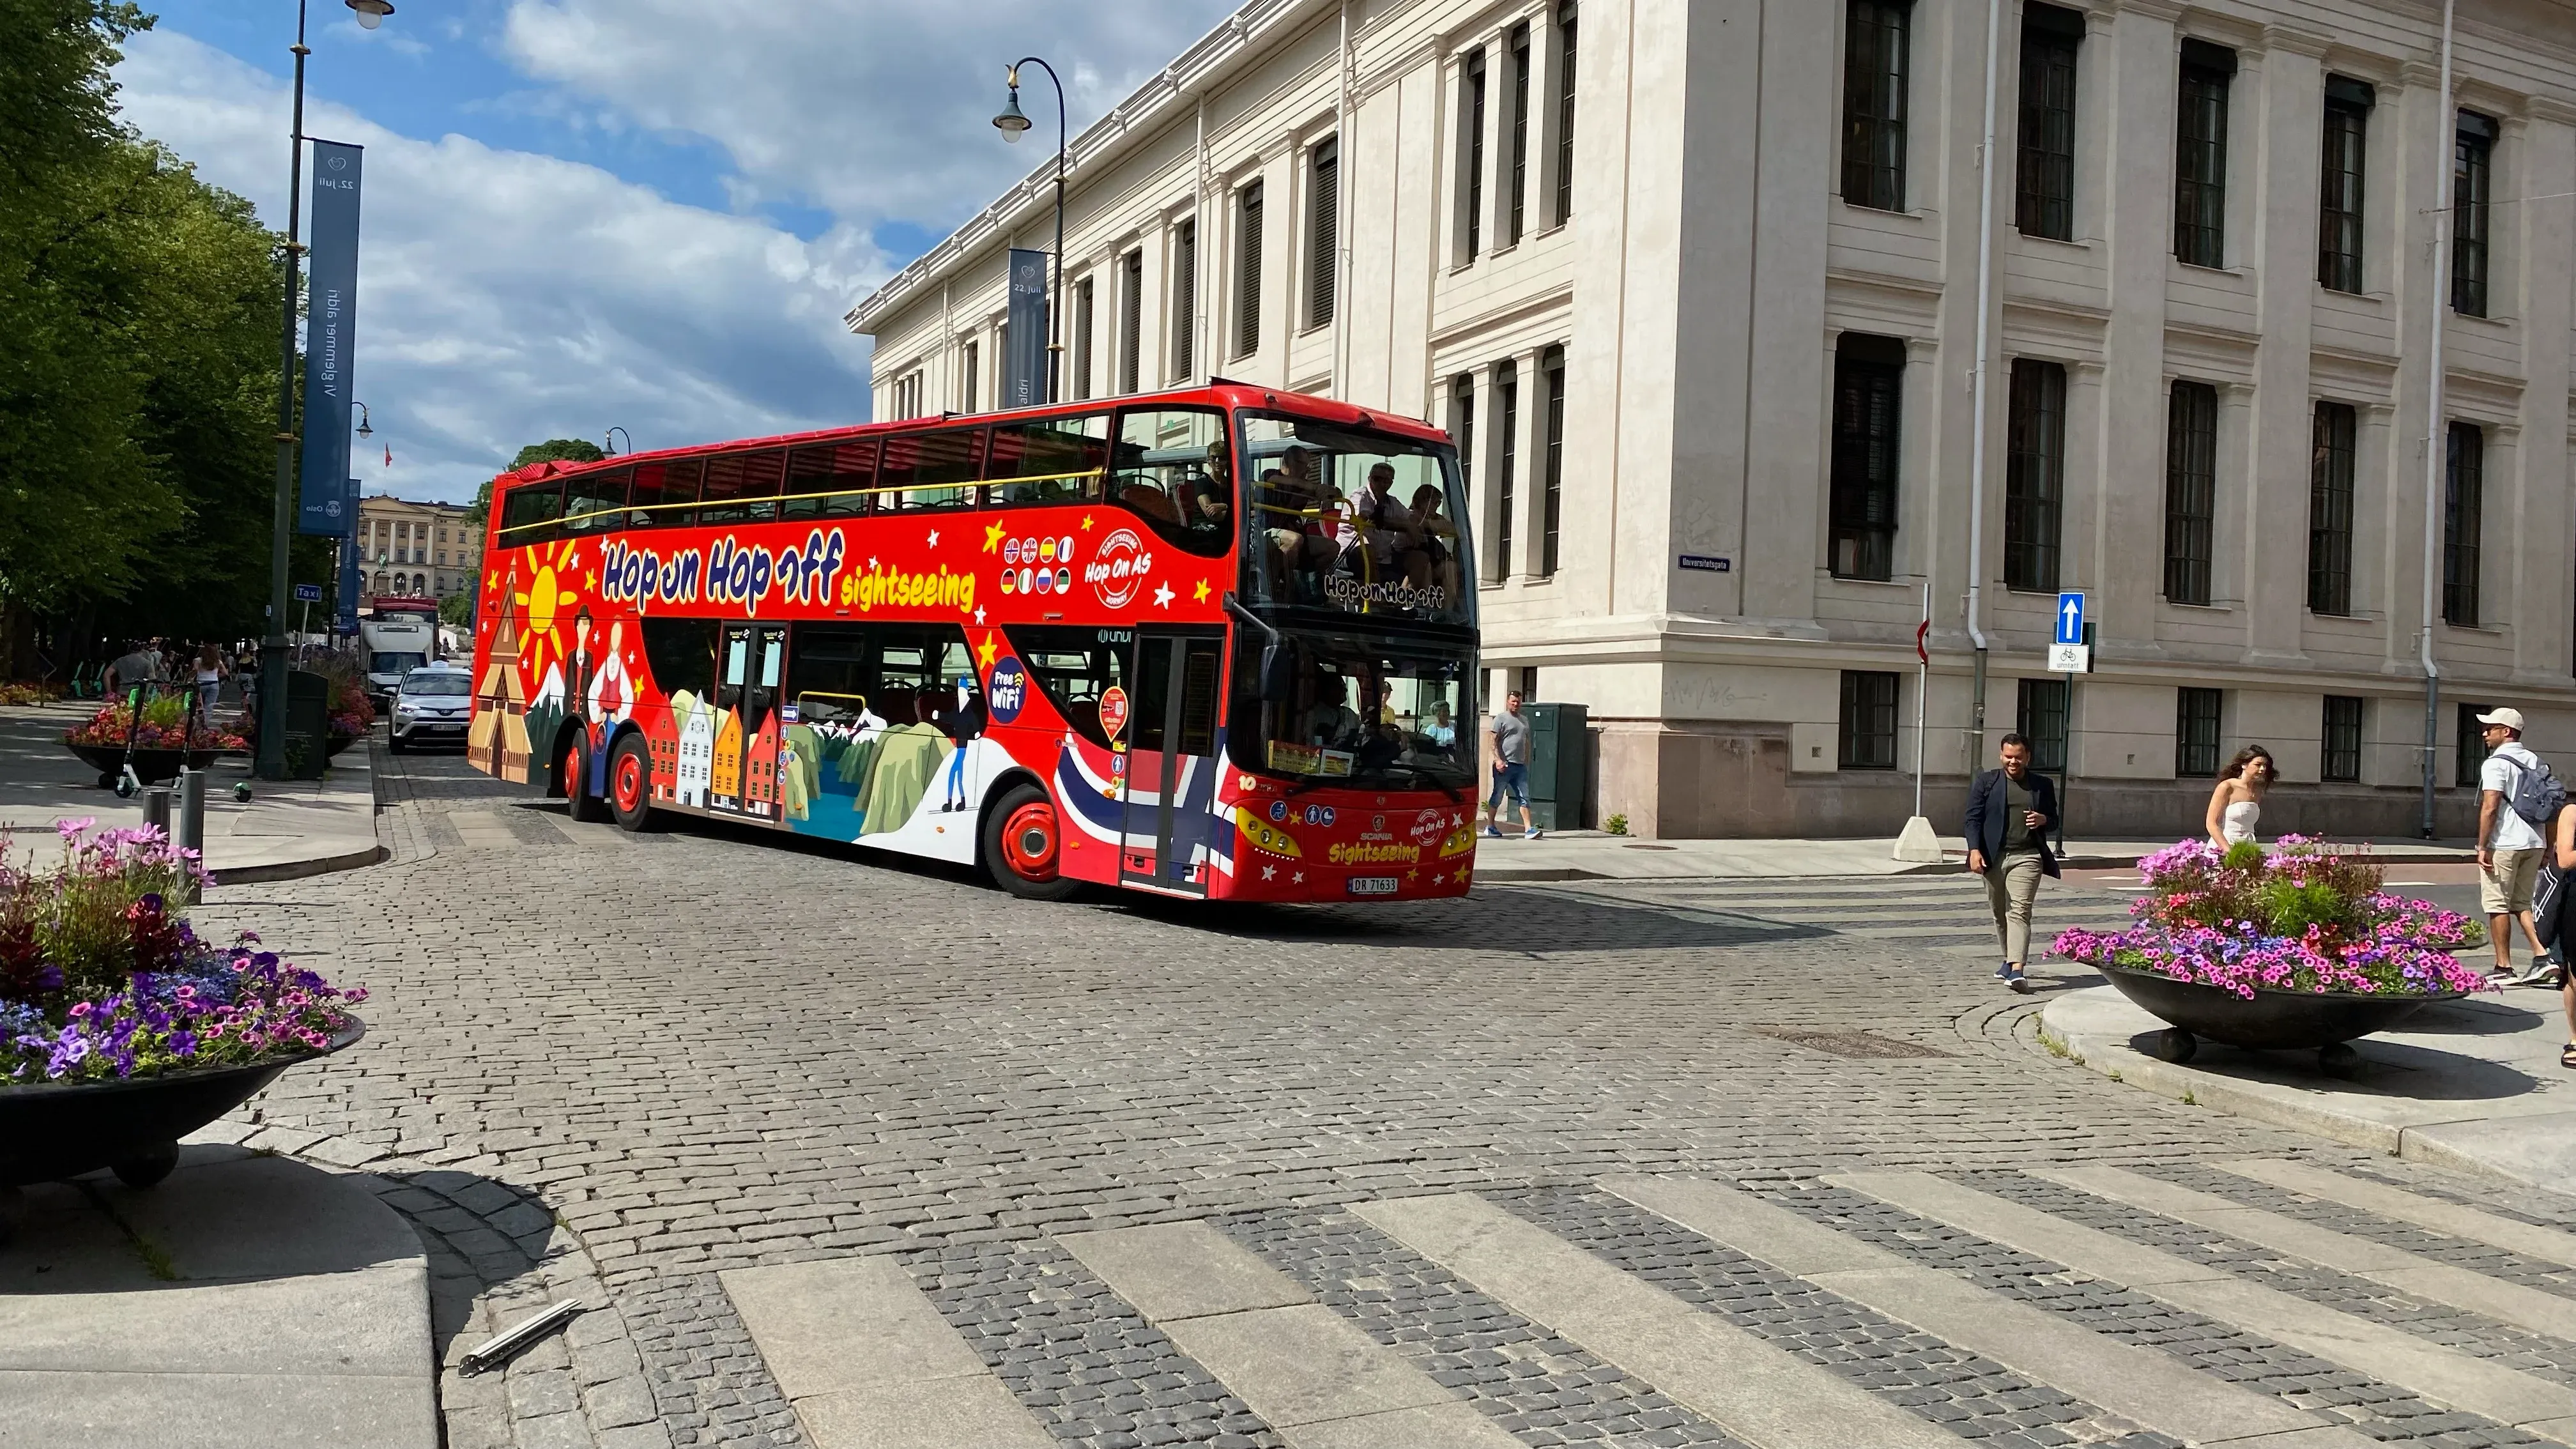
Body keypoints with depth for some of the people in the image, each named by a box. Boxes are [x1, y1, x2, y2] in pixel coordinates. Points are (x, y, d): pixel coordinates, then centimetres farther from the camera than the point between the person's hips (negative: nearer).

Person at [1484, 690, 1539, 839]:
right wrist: (1498, 760, -18)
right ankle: (1490, 827, 12)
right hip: (1504, 765, -6)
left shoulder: (1524, 721, 19)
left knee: (1524, 797, -1)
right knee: (1497, 796, 2)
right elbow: (1492, 741, -9)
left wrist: (1527, 762, 18)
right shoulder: (1501, 718, -1)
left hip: (1520, 766, 6)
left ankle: (1528, 829, -5)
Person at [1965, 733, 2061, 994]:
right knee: (2000, 913, 12)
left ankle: (2016, 970, -22)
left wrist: (2043, 820, -7)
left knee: (2019, 911, -14)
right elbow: (1973, 818, 1)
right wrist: (1974, 850, -12)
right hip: (1993, 857, 1)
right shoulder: (1986, 782, 6)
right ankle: (2009, 960, 31)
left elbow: (2054, 821, 18)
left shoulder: (2043, 785, 11)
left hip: (2027, 857, -1)